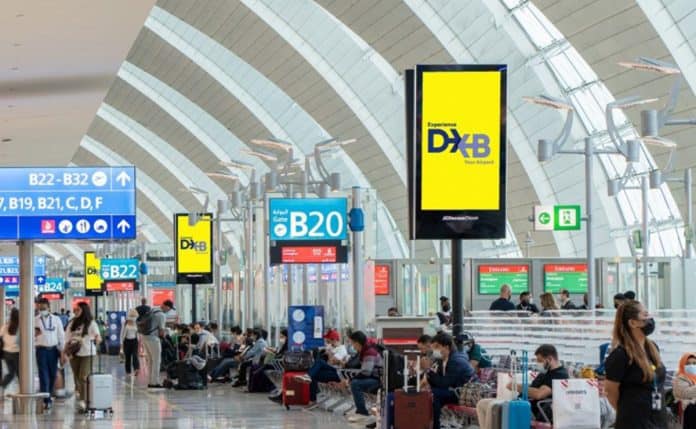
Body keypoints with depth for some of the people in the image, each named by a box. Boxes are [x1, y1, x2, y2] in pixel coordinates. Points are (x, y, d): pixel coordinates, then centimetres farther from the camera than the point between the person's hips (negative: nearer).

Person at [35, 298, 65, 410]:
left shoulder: (56, 319, 5)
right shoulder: (35, 321, 2)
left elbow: (61, 336, 7)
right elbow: (32, 338, 1)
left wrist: (63, 350, 3)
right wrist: (35, 334, -22)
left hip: (53, 349, 2)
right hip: (41, 349, -2)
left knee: (52, 375, 9)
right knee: (44, 375, -8)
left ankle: (48, 395, 28)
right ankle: (46, 400, -11)